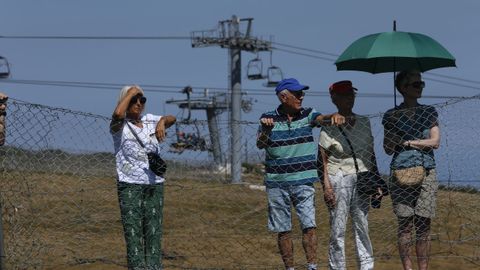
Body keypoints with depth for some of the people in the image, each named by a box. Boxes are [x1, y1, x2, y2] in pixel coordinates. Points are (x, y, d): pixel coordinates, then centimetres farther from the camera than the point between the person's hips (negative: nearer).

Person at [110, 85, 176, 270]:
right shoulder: (120, 125, -4)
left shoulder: (149, 120, 13)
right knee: (133, 231, -6)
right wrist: (130, 92, -13)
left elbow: (171, 119, 12)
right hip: (130, 185, -5)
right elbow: (118, 114, -26)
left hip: (154, 184, 5)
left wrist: (162, 122, -10)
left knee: (154, 230, 4)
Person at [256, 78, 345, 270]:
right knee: (283, 230, 5)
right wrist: (265, 130, -32)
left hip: (303, 181, 1)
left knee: (309, 225, -9)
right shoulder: (269, 119, -1)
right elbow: (260, 145, -11)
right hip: (277, 183, 0)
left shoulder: (307, 115, 3)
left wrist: (334, 116, -40)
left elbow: (321, 119, -17)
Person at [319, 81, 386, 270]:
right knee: (338, 229, -2)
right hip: (338, 180, -4)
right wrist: (326, 186, -13)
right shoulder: (329, 127, -4)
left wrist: (377, 182, 12)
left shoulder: (364, 123, 10)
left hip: (362, 181, 4)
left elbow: (371, 154, 16)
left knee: (362, 226, 7)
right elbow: (323, 160, -5)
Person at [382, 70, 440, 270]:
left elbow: (435, 142, 1)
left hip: (426, 173, 2)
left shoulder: (429, 112, 12)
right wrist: (393, 127, -11)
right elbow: (388, 149, 4)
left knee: (424, 225, -1)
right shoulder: (392, 115, 6)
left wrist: (407, 142, -5)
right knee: (405, 225, -2)